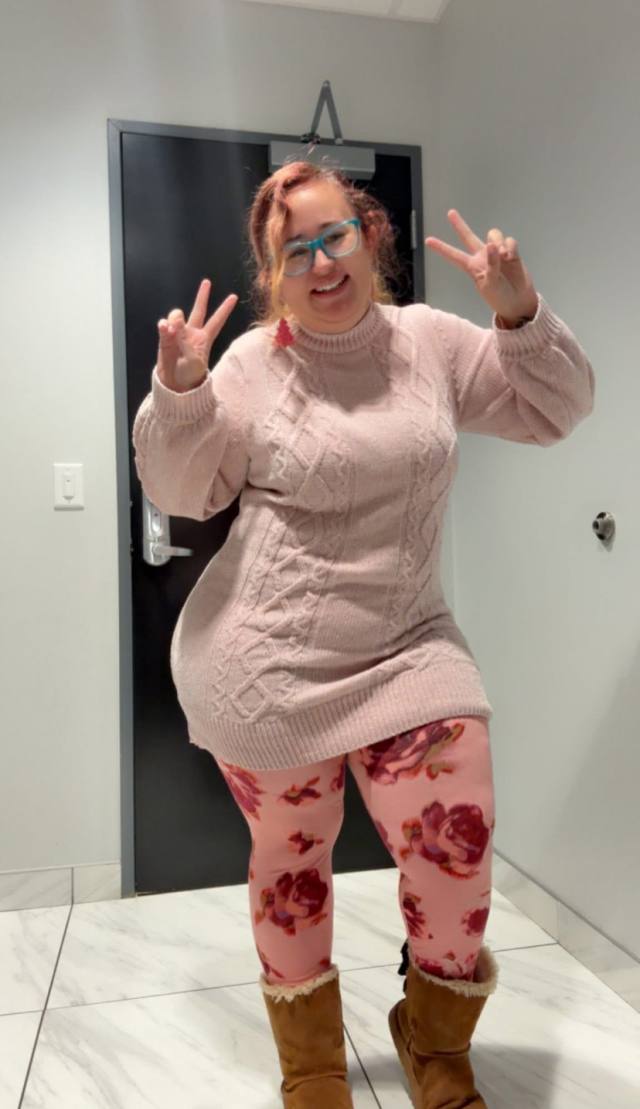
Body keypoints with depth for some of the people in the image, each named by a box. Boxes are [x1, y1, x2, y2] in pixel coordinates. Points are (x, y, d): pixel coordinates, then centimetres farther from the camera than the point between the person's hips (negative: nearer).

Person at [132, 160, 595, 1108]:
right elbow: (184, 493, 2)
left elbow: (554, 411, 10)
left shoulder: (431, 341, 6)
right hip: (263, 659, -1)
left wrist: (520, 313, -4)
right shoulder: (253, 360, -2)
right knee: (289, 856, 11)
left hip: (404, 647, 2)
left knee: (457, 846, -4)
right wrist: (179, 392, -14)